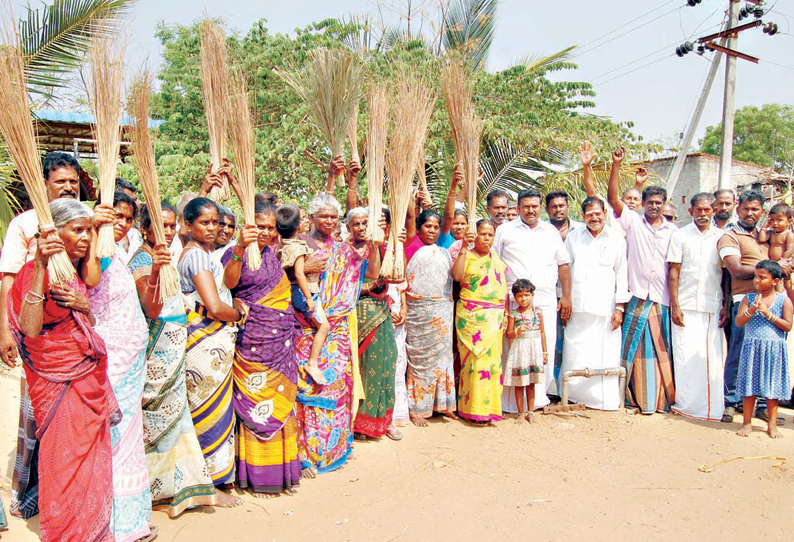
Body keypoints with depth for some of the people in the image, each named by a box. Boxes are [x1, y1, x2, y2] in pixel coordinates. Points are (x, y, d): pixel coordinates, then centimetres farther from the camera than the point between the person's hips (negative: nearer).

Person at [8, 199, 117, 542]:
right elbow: (29, 330, -28)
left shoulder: (75, 271, 11)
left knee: (91, 461, 14)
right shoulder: (35, 272, -13)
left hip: (89, 379, 7)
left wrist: (84, 306, -7)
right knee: (64, 465, 2)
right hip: (60, 383, -7)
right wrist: (40, 267, -33)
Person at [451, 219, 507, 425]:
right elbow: (456, 275, -20)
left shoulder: (496, 258, 16)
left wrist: (504, 315, 13)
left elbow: (503, 287, 20)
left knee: (492, 358, 4)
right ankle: (475, 407, 1)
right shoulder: (466, 256, 0)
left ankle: (489, 406, 13)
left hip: (494, 317, 5)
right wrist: (464, 248, -21)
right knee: (475, 359, -6)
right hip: (471, 316, -5)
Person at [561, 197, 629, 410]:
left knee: (606, 356, -1)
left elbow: (622, 275, 6)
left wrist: (620, 307, 1)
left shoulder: (616, 239, 7)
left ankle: (606, 399, 11)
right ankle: (575, 396, 13)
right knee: (575, 355, 1)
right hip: (577, 307, 1)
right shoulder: (573, 237, 11)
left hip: (605, 308, -1)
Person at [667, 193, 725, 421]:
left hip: (712, 307, 1)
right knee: (686, 356, 0)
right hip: (686, 307, -1)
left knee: (713, 357, 1)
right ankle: (686, 404, 11)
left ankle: (712, 406, 12)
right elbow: (674, 272, 1)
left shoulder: (721, 237, 8)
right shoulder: (681, 235, 4)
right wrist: (675, 306, -6)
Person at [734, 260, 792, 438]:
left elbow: (787, 326, -5)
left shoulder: (784, 300, 0)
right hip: (752, 348, 1)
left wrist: (768, 314, -15)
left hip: (774, 350, -1)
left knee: (772, 386, 7)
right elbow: (739, 322, -4)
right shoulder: (749, 299, 3)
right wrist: (751, 310, -19)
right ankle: (747, 423, 14)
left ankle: (772, 424, 20)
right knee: (750, 384, 5)